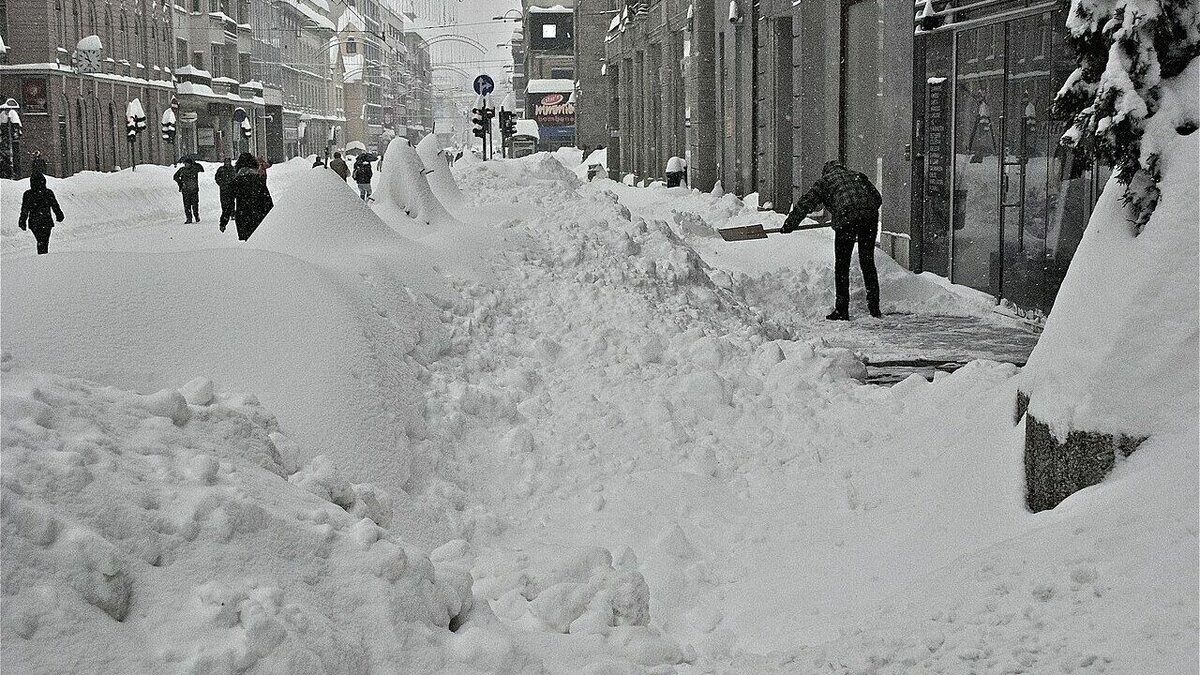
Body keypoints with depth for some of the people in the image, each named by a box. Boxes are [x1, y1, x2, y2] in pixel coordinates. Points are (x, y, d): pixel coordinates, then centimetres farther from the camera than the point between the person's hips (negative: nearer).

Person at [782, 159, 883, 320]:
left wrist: (788, 225, 21)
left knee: (842, 266, 6)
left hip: (846, 220, -4)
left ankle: (842, 310, 4)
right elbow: (877, 198, 26)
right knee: (868, 263, 16)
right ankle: (874, 306, 17)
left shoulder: (824, 180, 17)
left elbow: (805, 204, 14)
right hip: (870, 218, 4)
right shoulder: (856, 176, 28)